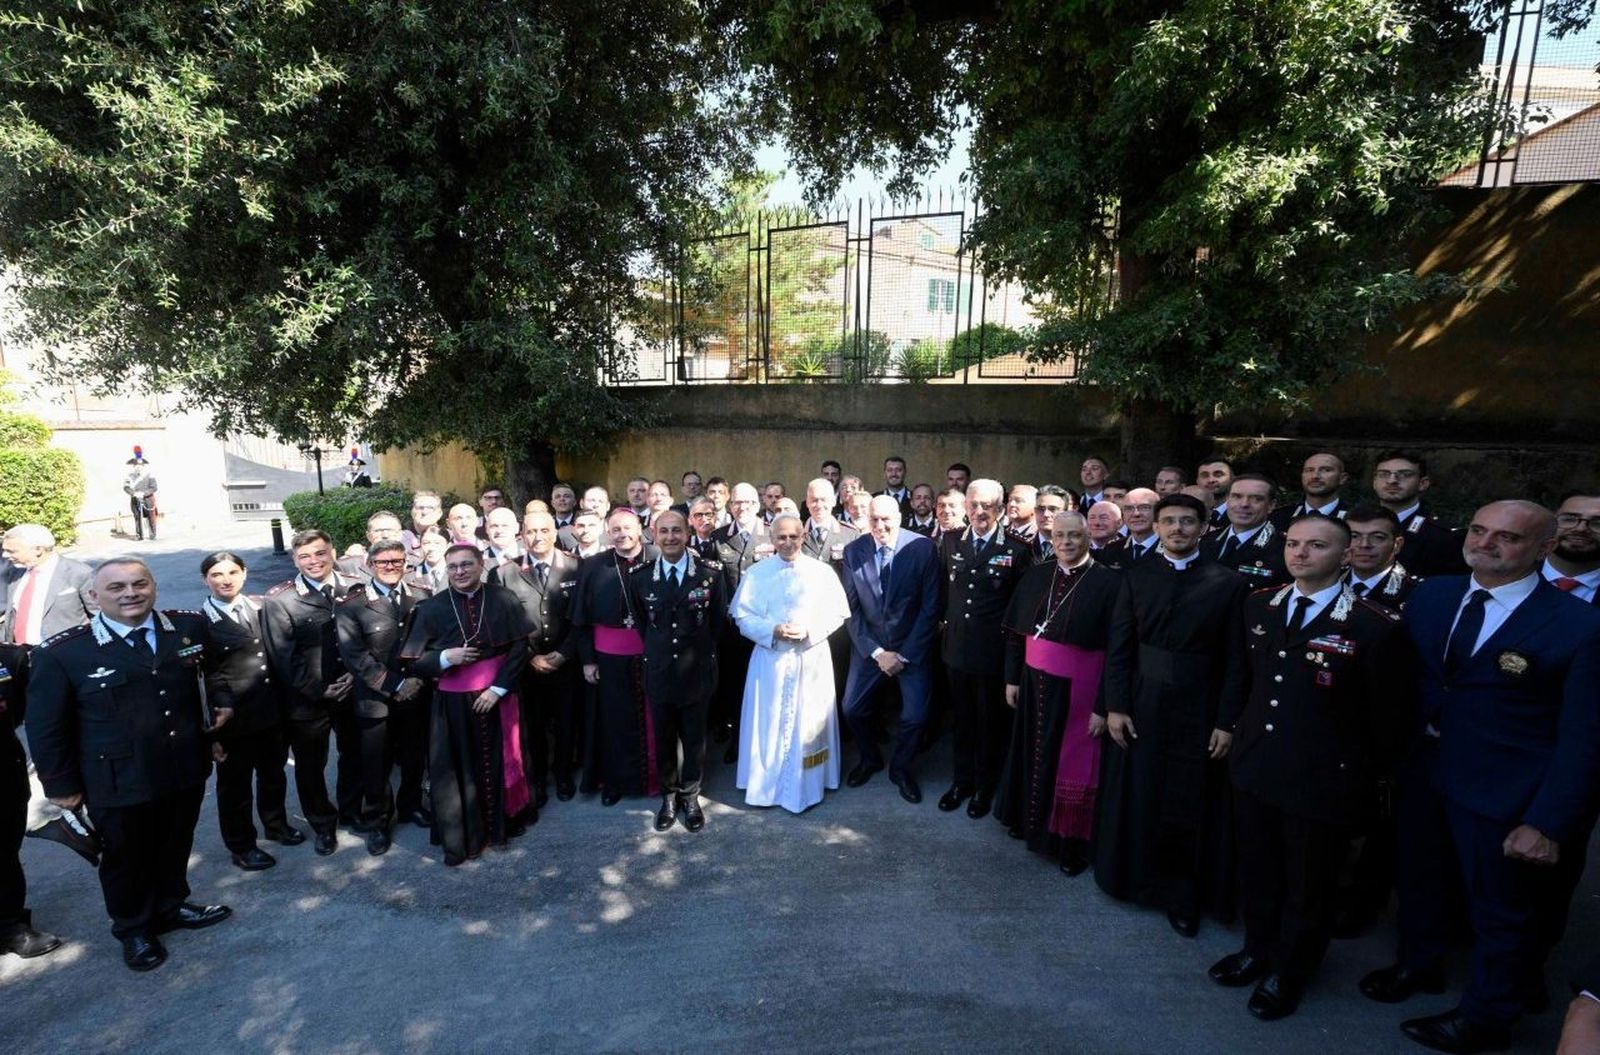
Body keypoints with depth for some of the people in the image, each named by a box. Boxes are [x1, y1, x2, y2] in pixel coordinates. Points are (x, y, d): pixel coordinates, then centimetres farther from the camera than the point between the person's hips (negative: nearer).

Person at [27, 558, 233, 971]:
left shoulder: (191, 627, -7)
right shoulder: (61, 653, -14)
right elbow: (46, 728, -5)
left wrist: (221, 701, 0)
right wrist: (62, 785, -2)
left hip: (186, 770, 3)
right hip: (117, 782, -3)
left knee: (176, 846, 22)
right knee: (125, 858, 19)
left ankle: (171, 906, 48)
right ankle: (134, 929, 43)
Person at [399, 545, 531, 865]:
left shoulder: (502, 599, -6)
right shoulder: (433, 607, -5)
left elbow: (520, 647, -6)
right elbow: (410, 662, -2)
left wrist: (497, 688, -13)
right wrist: (445, 657, -19)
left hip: (496, 696, 0)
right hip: (453, 701, 0)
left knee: (498, 761, 15)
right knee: (456, 768, 8)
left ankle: (503, 822, 36)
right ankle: (459, 839, 26)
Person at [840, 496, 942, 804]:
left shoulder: (923, 548, -13)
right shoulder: (853, 552, -7)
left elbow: (930, 607, -10)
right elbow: (851, 608, -3)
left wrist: (905, 654, -12)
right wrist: (876, 652, -9)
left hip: (912, 648, -2)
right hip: (869, 647, 2)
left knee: (915, 716, -6)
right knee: (852, 709, 4)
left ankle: (900, 767, 24)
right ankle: (870, 758, 34)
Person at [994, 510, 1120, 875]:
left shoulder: (1107, 583, -13)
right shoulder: (1035, 577, 2)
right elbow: (1015, 632, 7)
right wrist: (1012, 678, 6)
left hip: (1077, 687, -4)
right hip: (1034, 682, 5)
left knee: (1073, 763, 9)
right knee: (1032, 752, 18)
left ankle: (1073, 842, 28)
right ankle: (1030, 818, 40)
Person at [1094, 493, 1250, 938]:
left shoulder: (1228, 583, -4)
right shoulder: (1136, 577, 0)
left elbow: (1235, 659, -5)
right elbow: (1118, 647, -1)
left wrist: (1226, 722, -8)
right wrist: (1115, 706, -6)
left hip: (1197, 712, -1)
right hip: (1139, 707, 2)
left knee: (1190, 807, 9)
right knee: (1133, 797, 12)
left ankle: (1182, 898, 26)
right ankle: (1133, 876, 33)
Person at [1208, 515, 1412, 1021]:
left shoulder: (1375, 626, -17)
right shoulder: (1259, 606, 1)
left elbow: (1386, 716, -8)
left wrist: (1363, 780, -1)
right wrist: (1246, 733, 13)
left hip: (1322, 778, -4)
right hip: (1255, 766, 5)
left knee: (1308, 885, 17)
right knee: (1257, 871, 21)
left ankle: (1288, 972, 40)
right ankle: (1258, 949, 45)